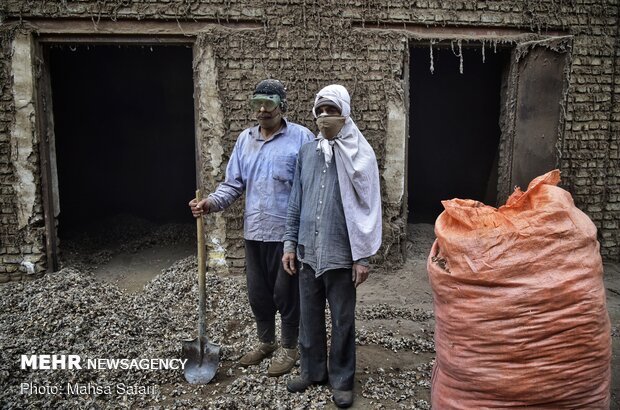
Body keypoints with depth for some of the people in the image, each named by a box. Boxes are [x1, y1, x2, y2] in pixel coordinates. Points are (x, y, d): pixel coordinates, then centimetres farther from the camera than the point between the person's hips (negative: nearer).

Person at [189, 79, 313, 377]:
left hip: (288, 231, -5)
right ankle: (265, 341, 38)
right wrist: (210, 202, -7)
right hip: (254, 231, 6)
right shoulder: (245, 139, 9)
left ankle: (289, 347, 27)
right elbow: (234, 184, 10)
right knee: (257, 291, 16)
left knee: (286, 292, 7)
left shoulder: (301, 138, -8)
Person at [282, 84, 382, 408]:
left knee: (343, 320, 9)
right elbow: (295, 203, 10)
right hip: (308, 252, 4)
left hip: (342, 254, -4)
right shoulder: (306, 152, 5)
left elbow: (368, 208, -7)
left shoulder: (361, 155, -6)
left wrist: (363, 257, -9)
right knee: (309, 316, 15)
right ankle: (312, 370, 34)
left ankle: (342, 379, 27)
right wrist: (290, 243, 7)